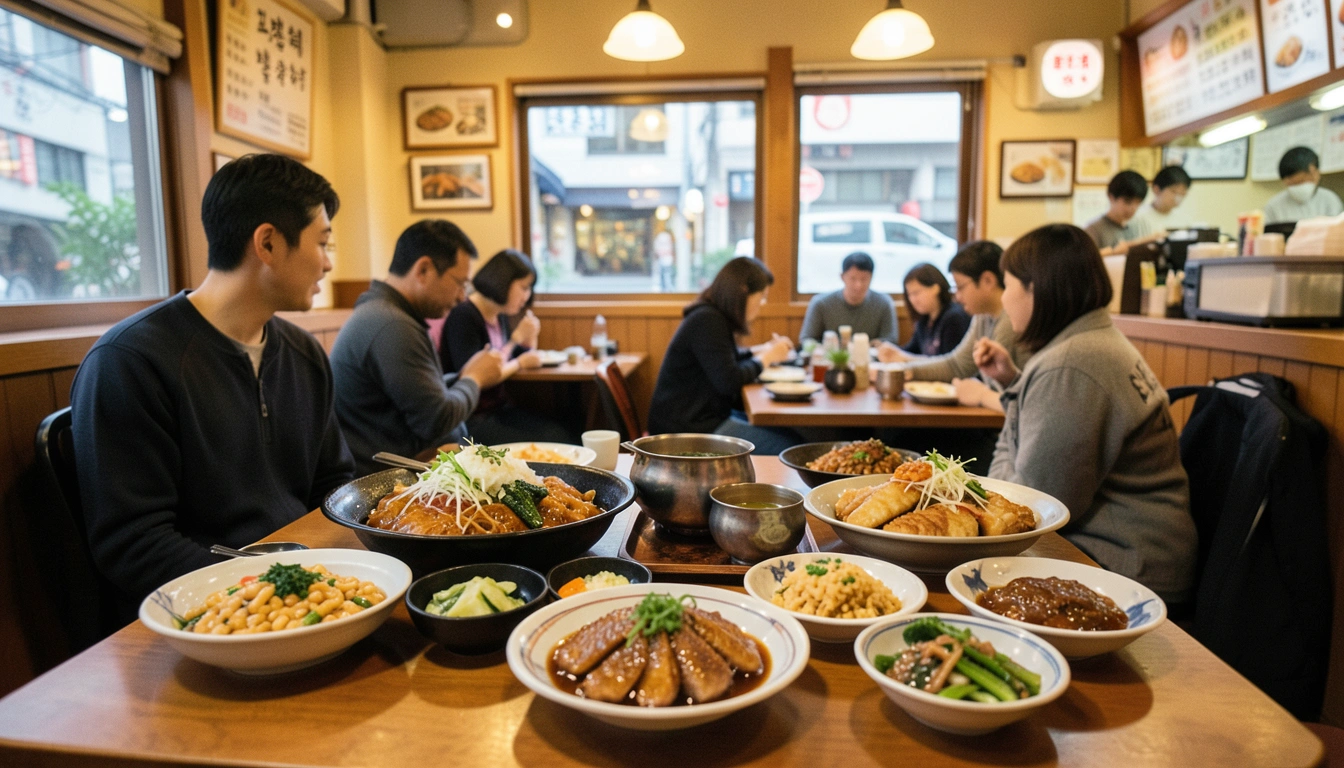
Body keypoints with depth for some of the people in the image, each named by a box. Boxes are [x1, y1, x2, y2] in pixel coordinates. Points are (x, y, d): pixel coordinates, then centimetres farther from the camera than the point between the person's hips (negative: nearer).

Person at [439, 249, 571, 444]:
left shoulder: (500, 316, 11)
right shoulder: (463, 317, -14)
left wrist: (529, 338, 0)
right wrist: (519, 363, -9)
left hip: (499, 408, 8)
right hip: (472, 419, -8)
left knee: (565, 434, -11)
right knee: (549, 441, -19)